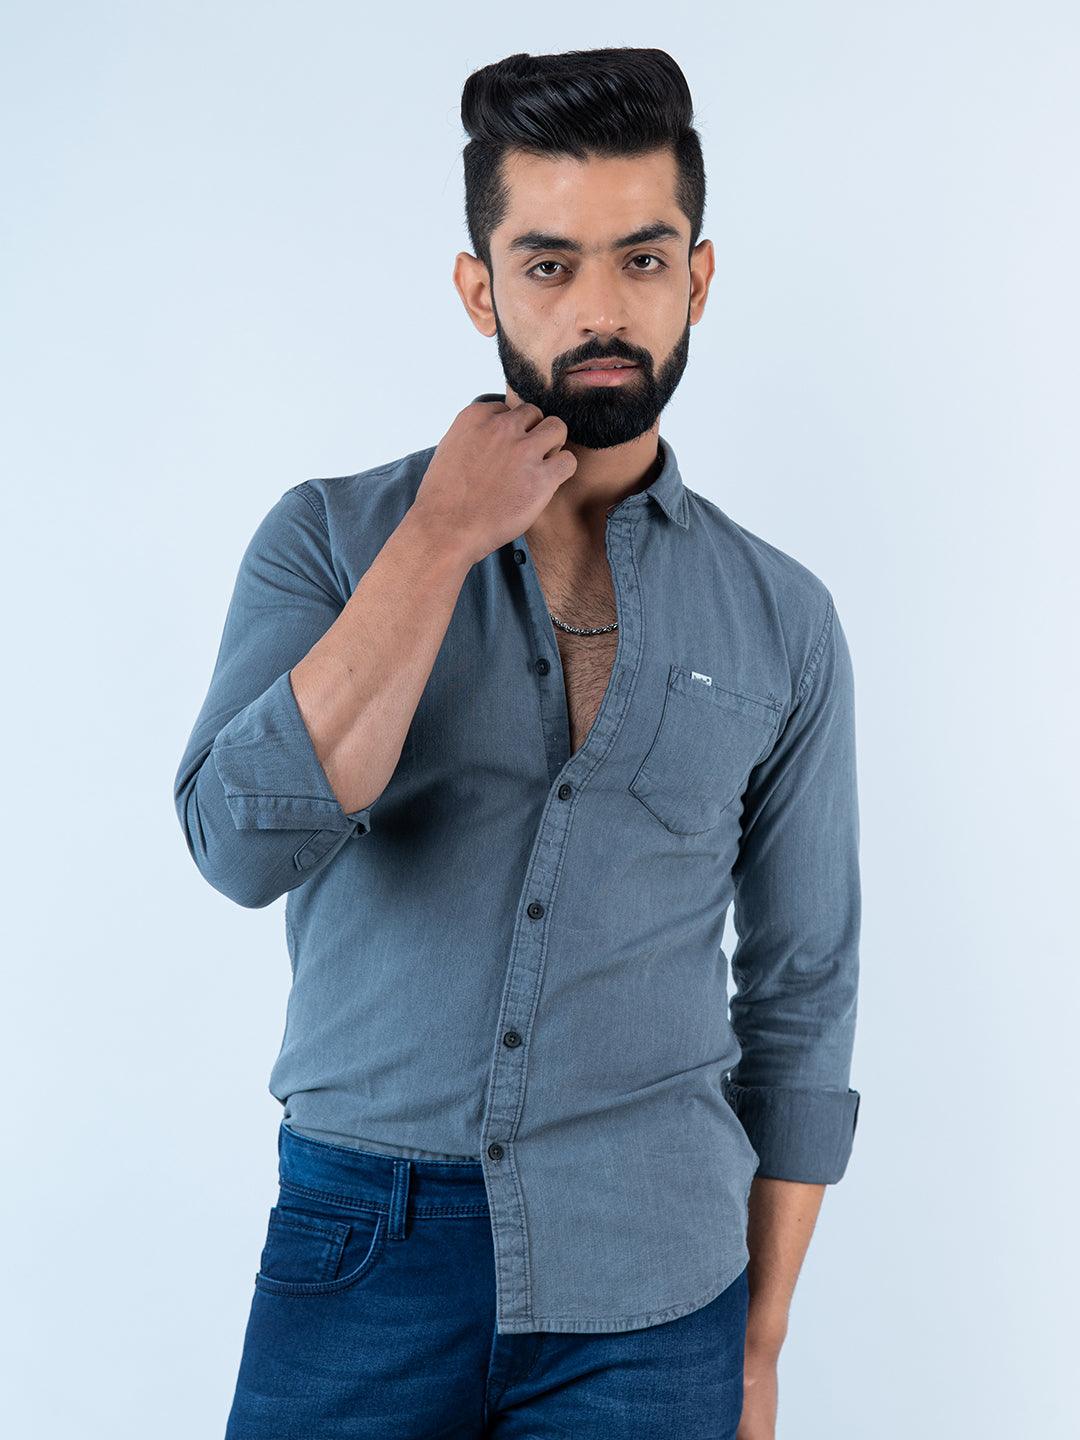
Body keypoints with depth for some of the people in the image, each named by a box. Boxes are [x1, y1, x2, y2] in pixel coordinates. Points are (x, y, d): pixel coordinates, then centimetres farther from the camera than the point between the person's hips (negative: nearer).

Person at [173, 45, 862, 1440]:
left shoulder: (782, 621, 0)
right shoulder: (329, 538, -2)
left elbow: (801, 1001, 5)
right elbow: (246, 843, -18)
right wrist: (445, 536, -17)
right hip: (362, 1259, 0)